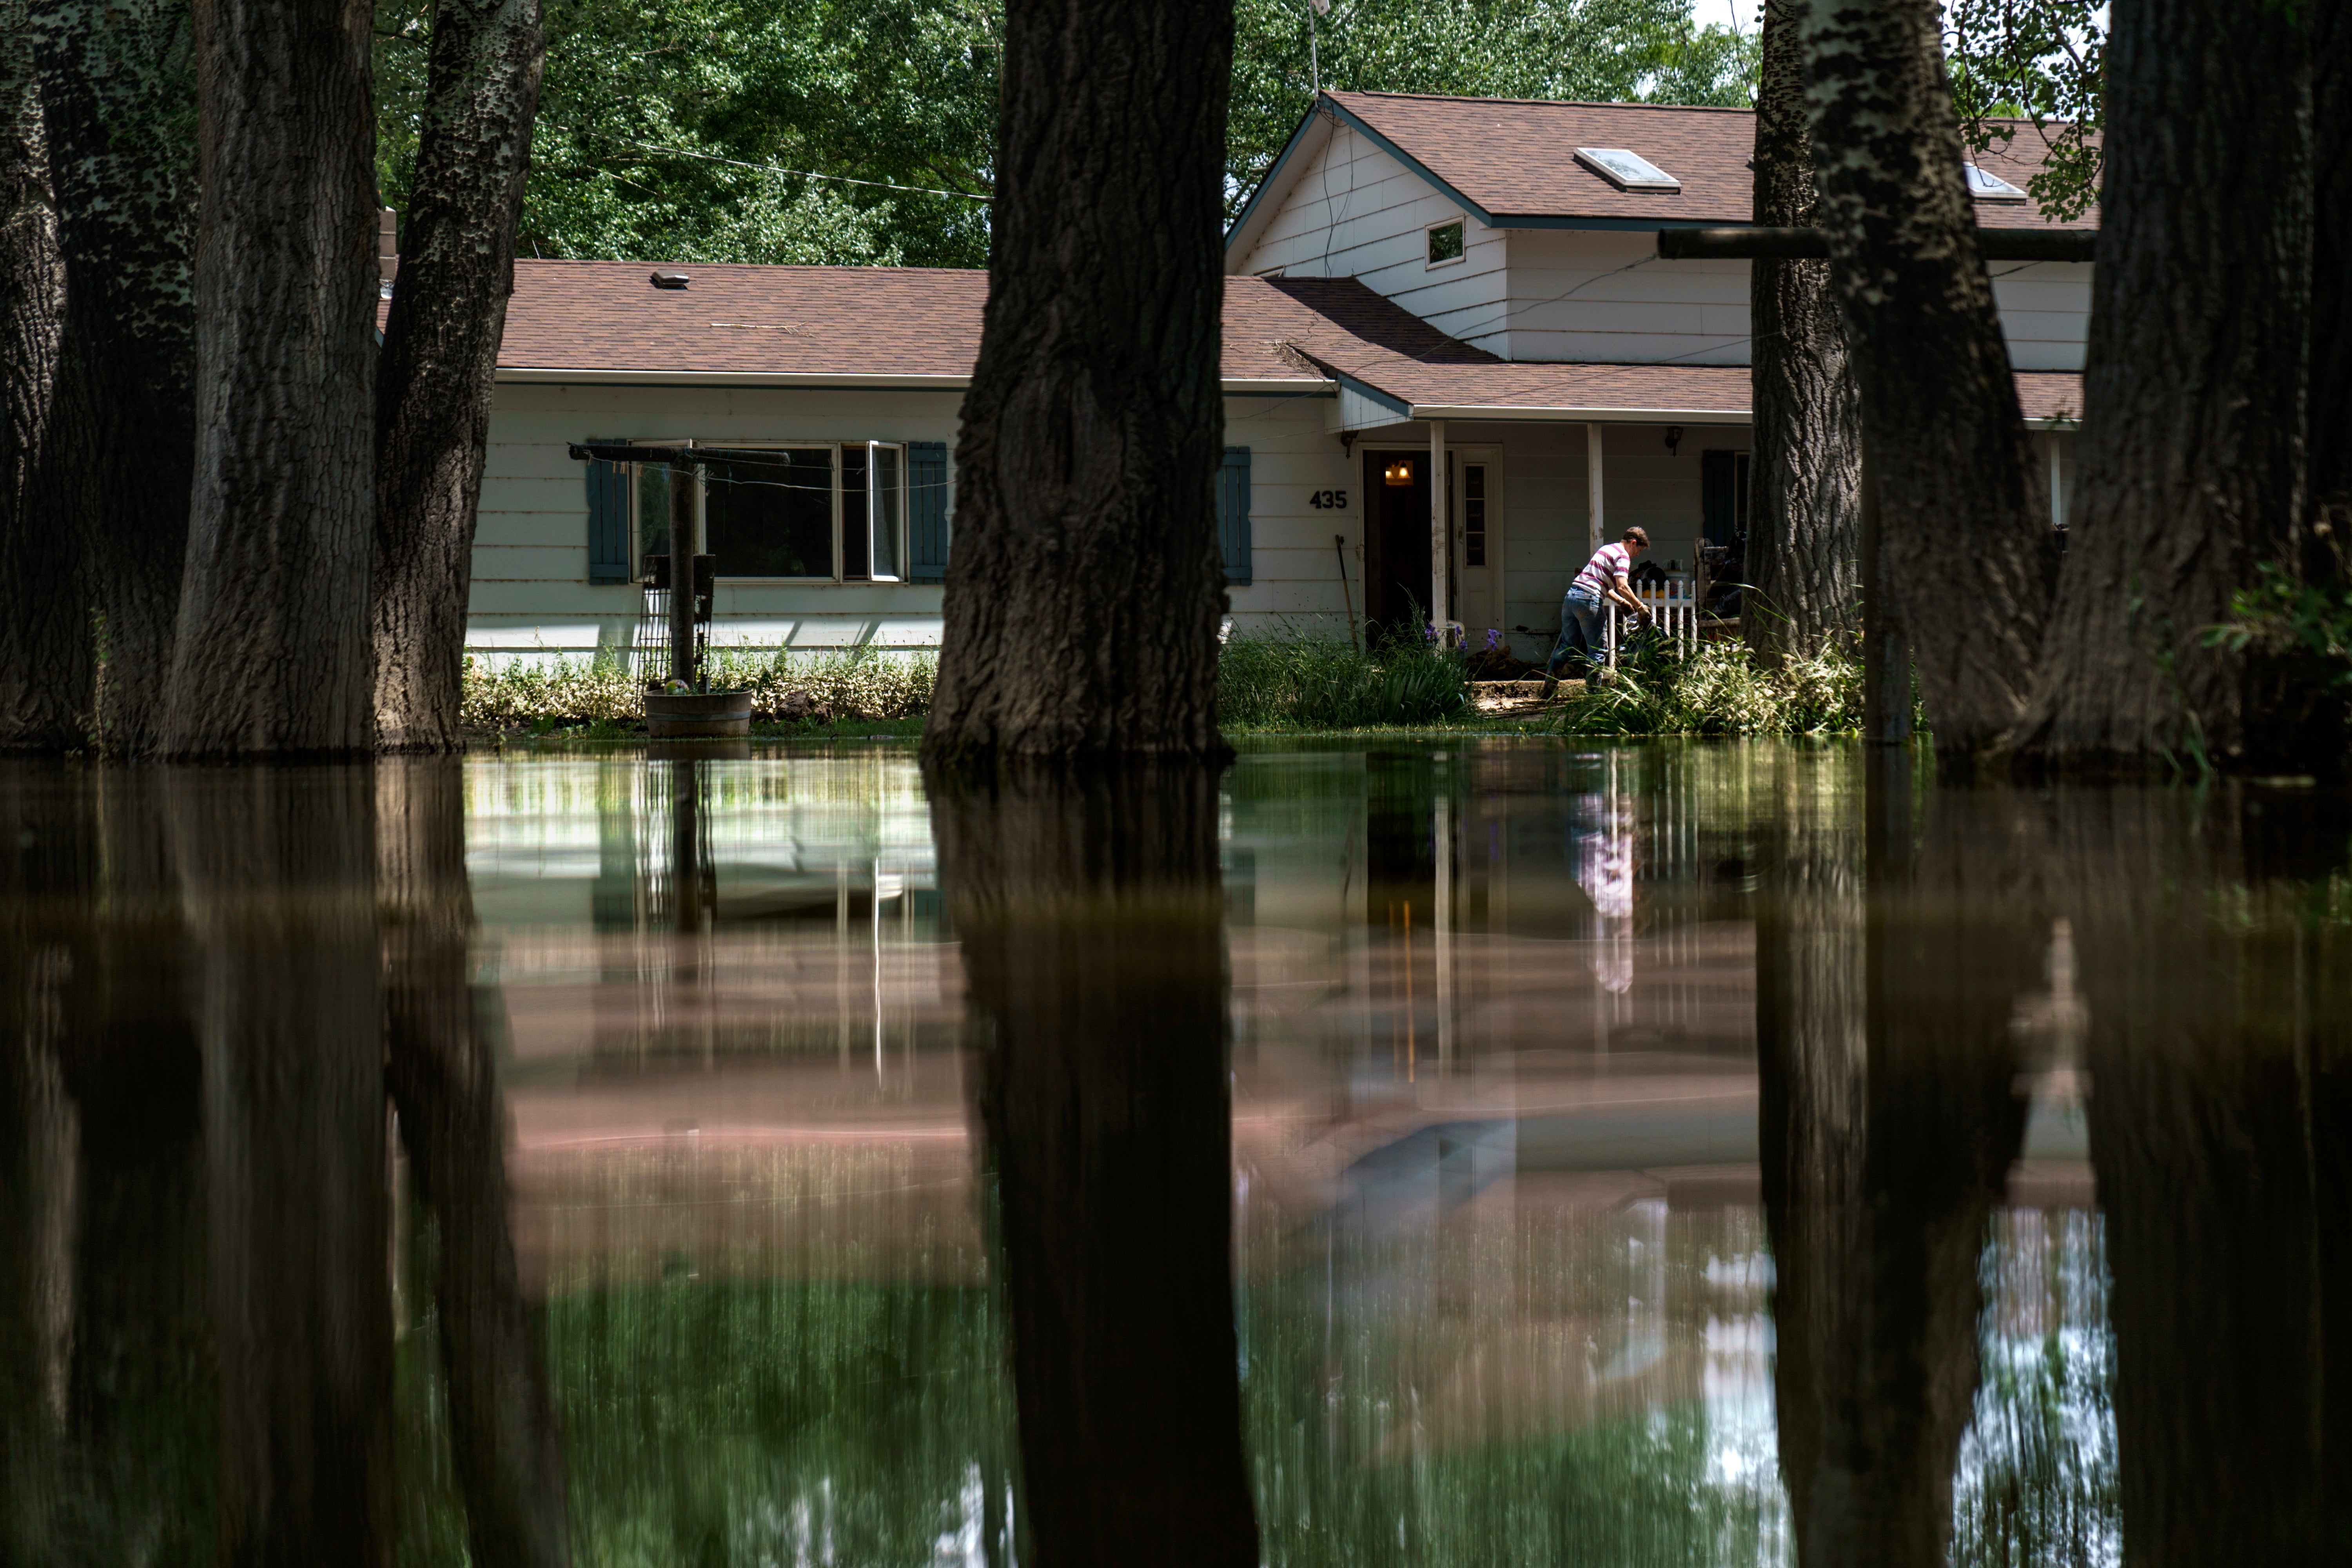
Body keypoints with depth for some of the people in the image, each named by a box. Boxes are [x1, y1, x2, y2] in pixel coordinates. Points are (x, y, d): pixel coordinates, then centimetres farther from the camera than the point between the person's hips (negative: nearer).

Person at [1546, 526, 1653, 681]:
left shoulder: (1606, 549, 25)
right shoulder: (1623, 556, -3)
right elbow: (1622, 587, -16)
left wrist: (1623, 602, 24)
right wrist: (1640, 607, -7)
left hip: (1571, 595, 9)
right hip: (1589, 600, -9)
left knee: (1568, 645, 15)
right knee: (1597, 651, -1)